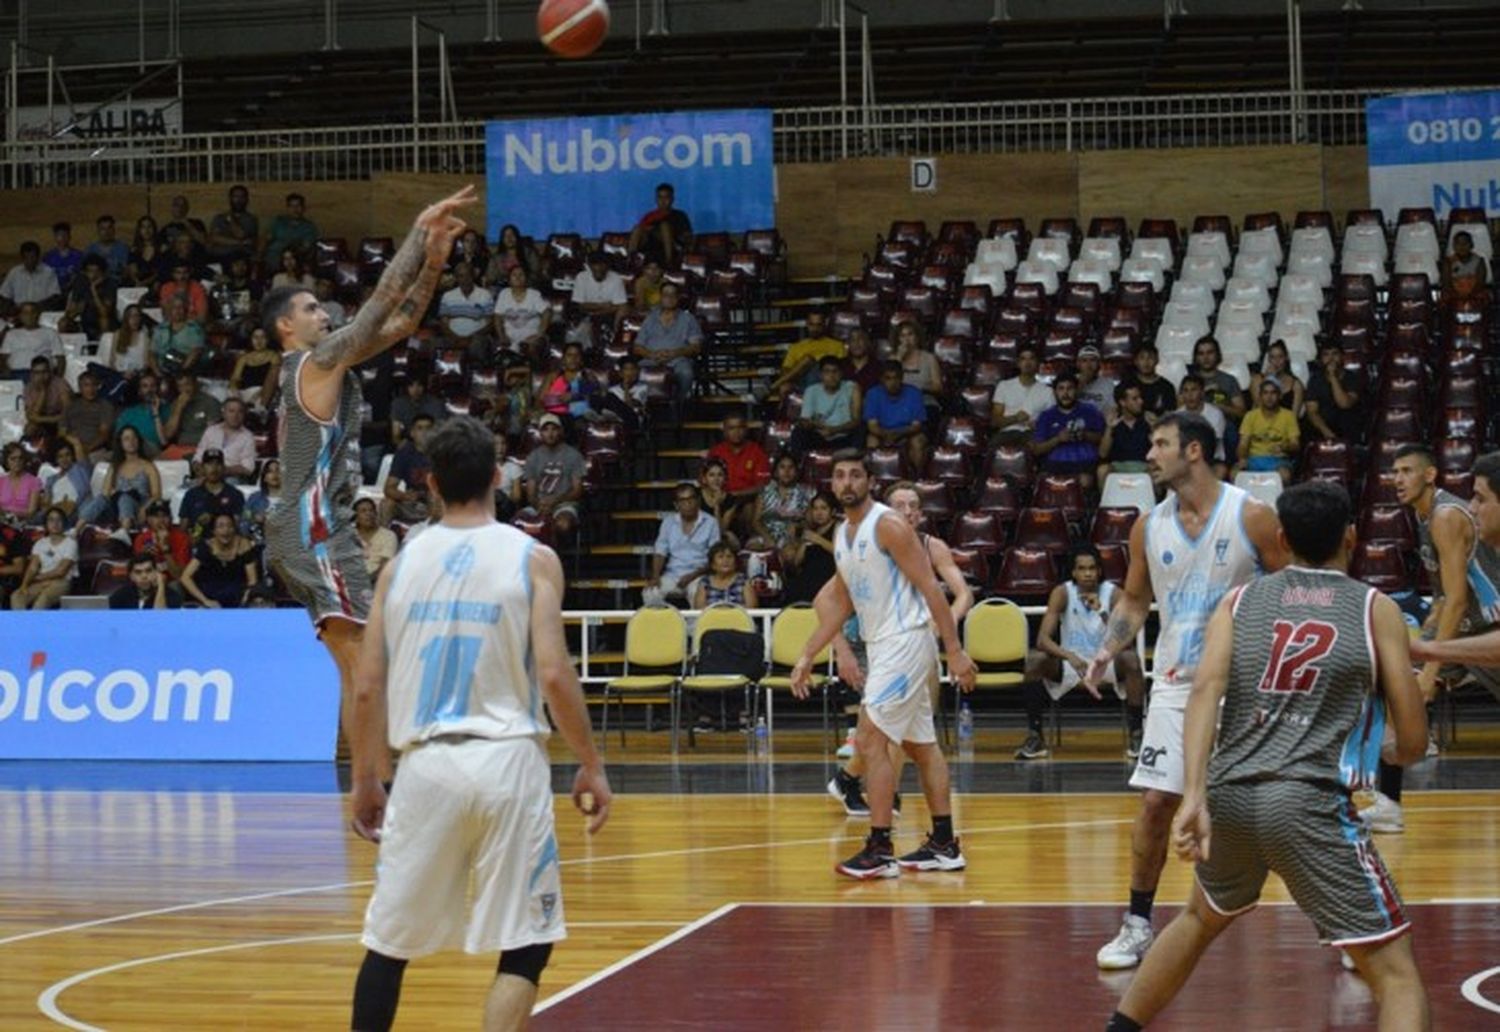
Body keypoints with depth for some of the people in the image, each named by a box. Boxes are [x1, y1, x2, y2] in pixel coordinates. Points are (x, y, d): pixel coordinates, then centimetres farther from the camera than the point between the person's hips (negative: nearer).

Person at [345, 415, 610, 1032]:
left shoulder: (402, 562, 8)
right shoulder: (532, 558, -1)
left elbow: (367, 687, 7)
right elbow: (553, 675, -9)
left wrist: (363, 779, 18)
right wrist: (591, 767, 2)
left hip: (426, 762, 3)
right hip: (507, 759, -3)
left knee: (389, 941, 14)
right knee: (526, 945, 6)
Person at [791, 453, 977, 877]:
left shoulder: (888, 525, -14)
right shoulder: (841, 535, 12)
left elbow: (930, 587, -17)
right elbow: (841, 603, 21)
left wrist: (955, 650, -21)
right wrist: (807, 656, 19)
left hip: (906, 640, -9)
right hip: (882, 645, 9)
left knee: (870, 740, -12)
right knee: (921, 744, 13)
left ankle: (880, 850, -10)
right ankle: (945, 845, 18)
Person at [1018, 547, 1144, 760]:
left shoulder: (1113, 594, -13)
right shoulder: (1062, 593, -12)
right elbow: (1042, 639, -20)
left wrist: (1102, 612, -35)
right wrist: (1069, 656, -39)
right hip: (1071, 661, 1)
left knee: (1130, 659, -33)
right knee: (1034, 660, -27)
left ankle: (1136, 735, -22)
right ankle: (1034, 736, -17)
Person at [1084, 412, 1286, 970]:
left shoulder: (1251, 516, -11)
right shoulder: (1149, 526, 3)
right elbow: (1134, 599, 15)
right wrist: (1109, 648, -1)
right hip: (1177, 685, 4)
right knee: (1155, 802, -1)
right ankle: (1138, 924, 13)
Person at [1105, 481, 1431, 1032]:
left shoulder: (1240, 600, 15)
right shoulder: (1376, 609, 9)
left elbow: (1207, 688, -4)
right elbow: (1412, 743, 7)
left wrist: (1195, 797, -13)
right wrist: (1377, 752, 31)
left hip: (1230, 795, 5)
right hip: (1309, 802, -4)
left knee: (1202, 918, 36)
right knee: (1397, 975, 0)